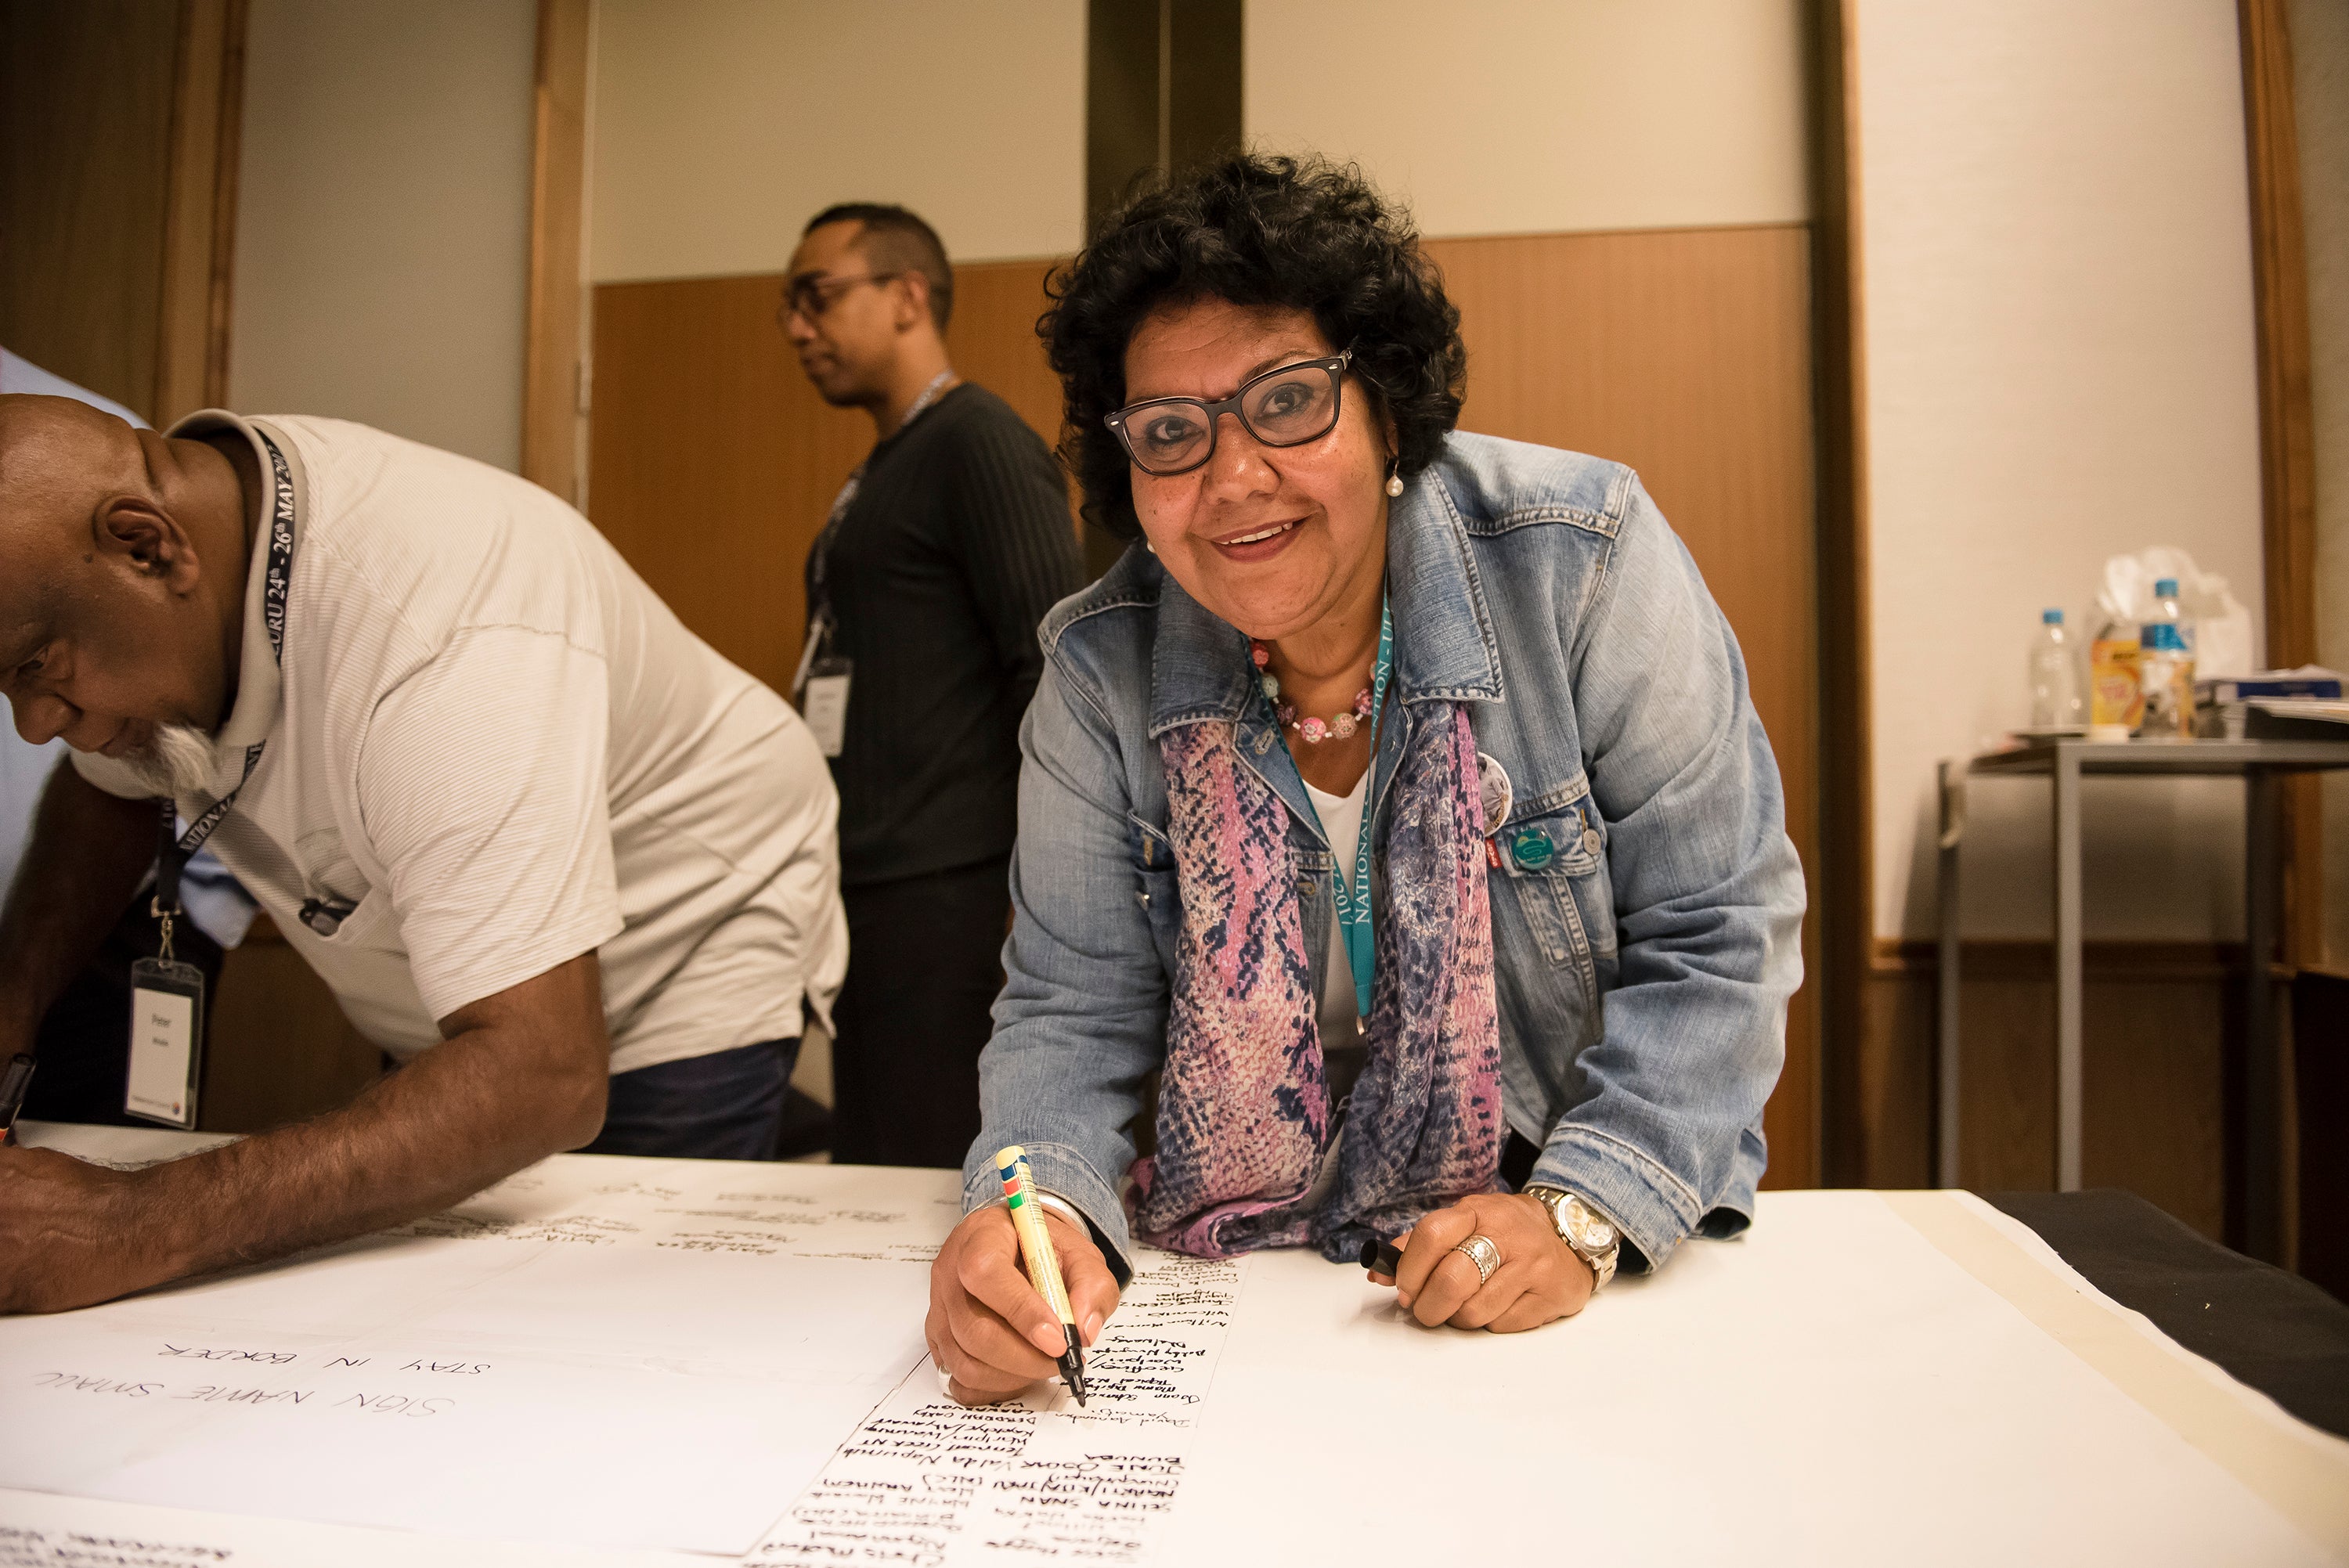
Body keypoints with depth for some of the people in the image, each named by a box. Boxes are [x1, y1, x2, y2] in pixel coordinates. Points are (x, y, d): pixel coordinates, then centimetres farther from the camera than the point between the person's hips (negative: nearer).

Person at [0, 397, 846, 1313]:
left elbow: (542, 1080, -42)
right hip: (462, 1007, 7)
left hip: (683, 972, -7)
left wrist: (136, 1229, -44)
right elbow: (107, 783, 8)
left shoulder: (433, 638, -38)